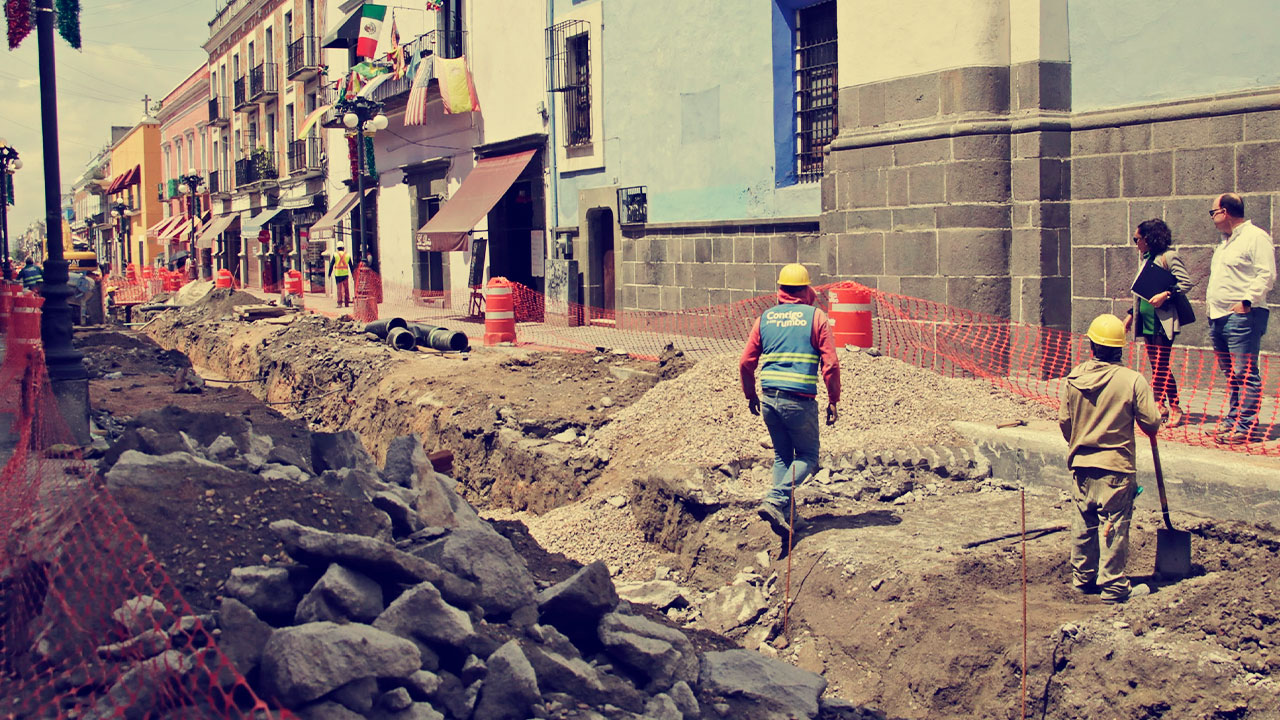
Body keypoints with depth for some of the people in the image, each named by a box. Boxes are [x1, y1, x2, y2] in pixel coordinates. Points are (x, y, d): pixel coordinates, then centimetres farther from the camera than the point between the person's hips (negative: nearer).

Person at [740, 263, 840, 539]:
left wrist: (750, 395, 23)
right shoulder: (815, 317, 0)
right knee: (807, 457, 10)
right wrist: (833, 400, 3)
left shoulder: (765, 318, 9)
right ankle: (775, 500, -11)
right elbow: (831, 364, -6)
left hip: (769, 399, 4)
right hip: (800, 400, -4)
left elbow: (746, 363, 9)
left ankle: (784, 517, 13)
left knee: (781, 456, 18)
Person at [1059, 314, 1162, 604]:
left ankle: (1083, 577, 28)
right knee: (1113, 527, 2)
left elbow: (1064, 422, 5)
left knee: (1084, 524, 16)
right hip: (1116, 470, -4)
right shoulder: (1133, 380, -14)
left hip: (1081, 466, 4)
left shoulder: (1074, 378, -2)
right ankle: (1113, 585, 6)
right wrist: (1158, 413, 14)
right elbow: (1152, 424, -9)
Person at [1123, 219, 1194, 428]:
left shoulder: (1168, 256, -8)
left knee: (1161, 365, -10)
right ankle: (1159, 404, 15)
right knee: (1155, 365, 10)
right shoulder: (1146, 258, 17)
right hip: (1147, 319, 8)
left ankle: (1175, 409, -5)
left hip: (1163, 320, -8)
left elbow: (1186, 283, -14)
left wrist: (1165, 295, -24)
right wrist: (1131, 314, 23)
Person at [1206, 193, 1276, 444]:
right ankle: (1232, 420, 19)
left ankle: (1245, 427, -10)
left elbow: (1267, 275, -15)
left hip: (1242, 316, -9)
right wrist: (1211, 298, 19)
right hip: (1219, 317, 10)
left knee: (1245, 374, -9)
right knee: (1231, 374, 13)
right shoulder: (1226, 242, 23)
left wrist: (1247, 301, -20)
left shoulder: (1256, 237, -7)